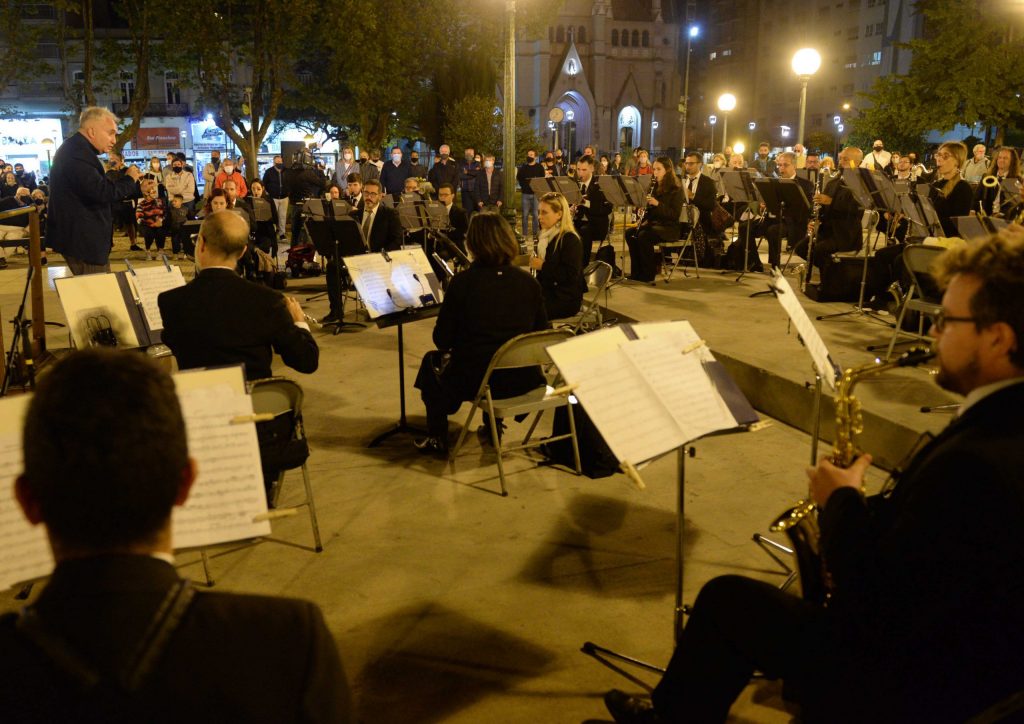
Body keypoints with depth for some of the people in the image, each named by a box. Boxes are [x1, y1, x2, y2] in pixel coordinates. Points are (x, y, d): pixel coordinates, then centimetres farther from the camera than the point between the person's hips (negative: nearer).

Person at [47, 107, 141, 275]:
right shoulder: (76, 152, -18)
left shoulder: (78, 150, 17)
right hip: (83, 240, -11)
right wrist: (129, 179, -11)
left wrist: (137, 187, 12)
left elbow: (103, 191, 21)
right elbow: (102, 193, -29)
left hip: (84, 237, 11)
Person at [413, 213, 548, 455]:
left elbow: (442, 341, -9)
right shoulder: (529, 282, -4)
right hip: (523, 380, 4)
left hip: (476, 381, -4)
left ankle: (437, 438, 30)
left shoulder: (462, 282, -14)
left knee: (431, 362, 27)